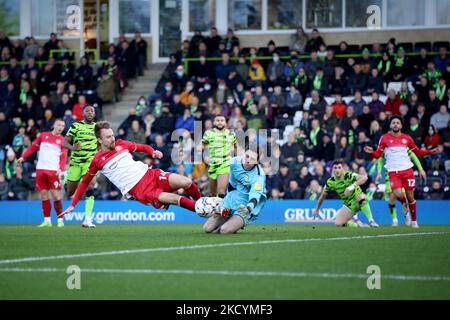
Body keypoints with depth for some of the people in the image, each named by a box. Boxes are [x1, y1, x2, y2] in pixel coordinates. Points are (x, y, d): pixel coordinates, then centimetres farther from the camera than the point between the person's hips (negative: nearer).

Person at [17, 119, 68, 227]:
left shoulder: (62, 140, 5)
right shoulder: (44, 135, 12)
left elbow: (64, 157, -2)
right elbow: (33, 147, 16)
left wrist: (61, 169, -18)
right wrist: (23, 157, 7)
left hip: (53, 171, -3)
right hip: (41, 169, 3)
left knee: (56, 194, -8)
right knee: (44, 195, 3)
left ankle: (60, 220, -2)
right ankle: (47, 220, 9)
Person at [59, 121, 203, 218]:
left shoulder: (120, 144, 10)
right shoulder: (97, 160, -1)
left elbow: (142, 147, 22)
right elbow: (85, 182, 9)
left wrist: (153, 152, -1)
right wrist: (73, 205, 8)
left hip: (150, 174, 5)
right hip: (138, 190, -5)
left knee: (186, 182, -15)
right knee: (175, 199, -28)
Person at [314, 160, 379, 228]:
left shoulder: (349, 175, -20)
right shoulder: (330, 182, -7)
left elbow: (364, 178, -38)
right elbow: (323, 195, 11)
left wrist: (353, 186, -52)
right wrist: (317, 209, 16)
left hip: (359, 201, -4)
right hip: (349, 205, 4)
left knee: (362, 197, -41)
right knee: (338, 224, -13)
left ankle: (371, 221, -32)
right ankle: (354, 222, 12)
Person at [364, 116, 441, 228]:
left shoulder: (406, 138, 6)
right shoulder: (385, 138, 1)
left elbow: (417, 152, 16)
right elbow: (378, 154, 2)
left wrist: (430, 152, 3)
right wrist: (371, 152, -20)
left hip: (407, 170, 2)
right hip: (393, 172, -2)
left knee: (410, 196, 3)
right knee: (398, 194, -20)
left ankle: (414, 221, 19)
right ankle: (404, 203, 17)